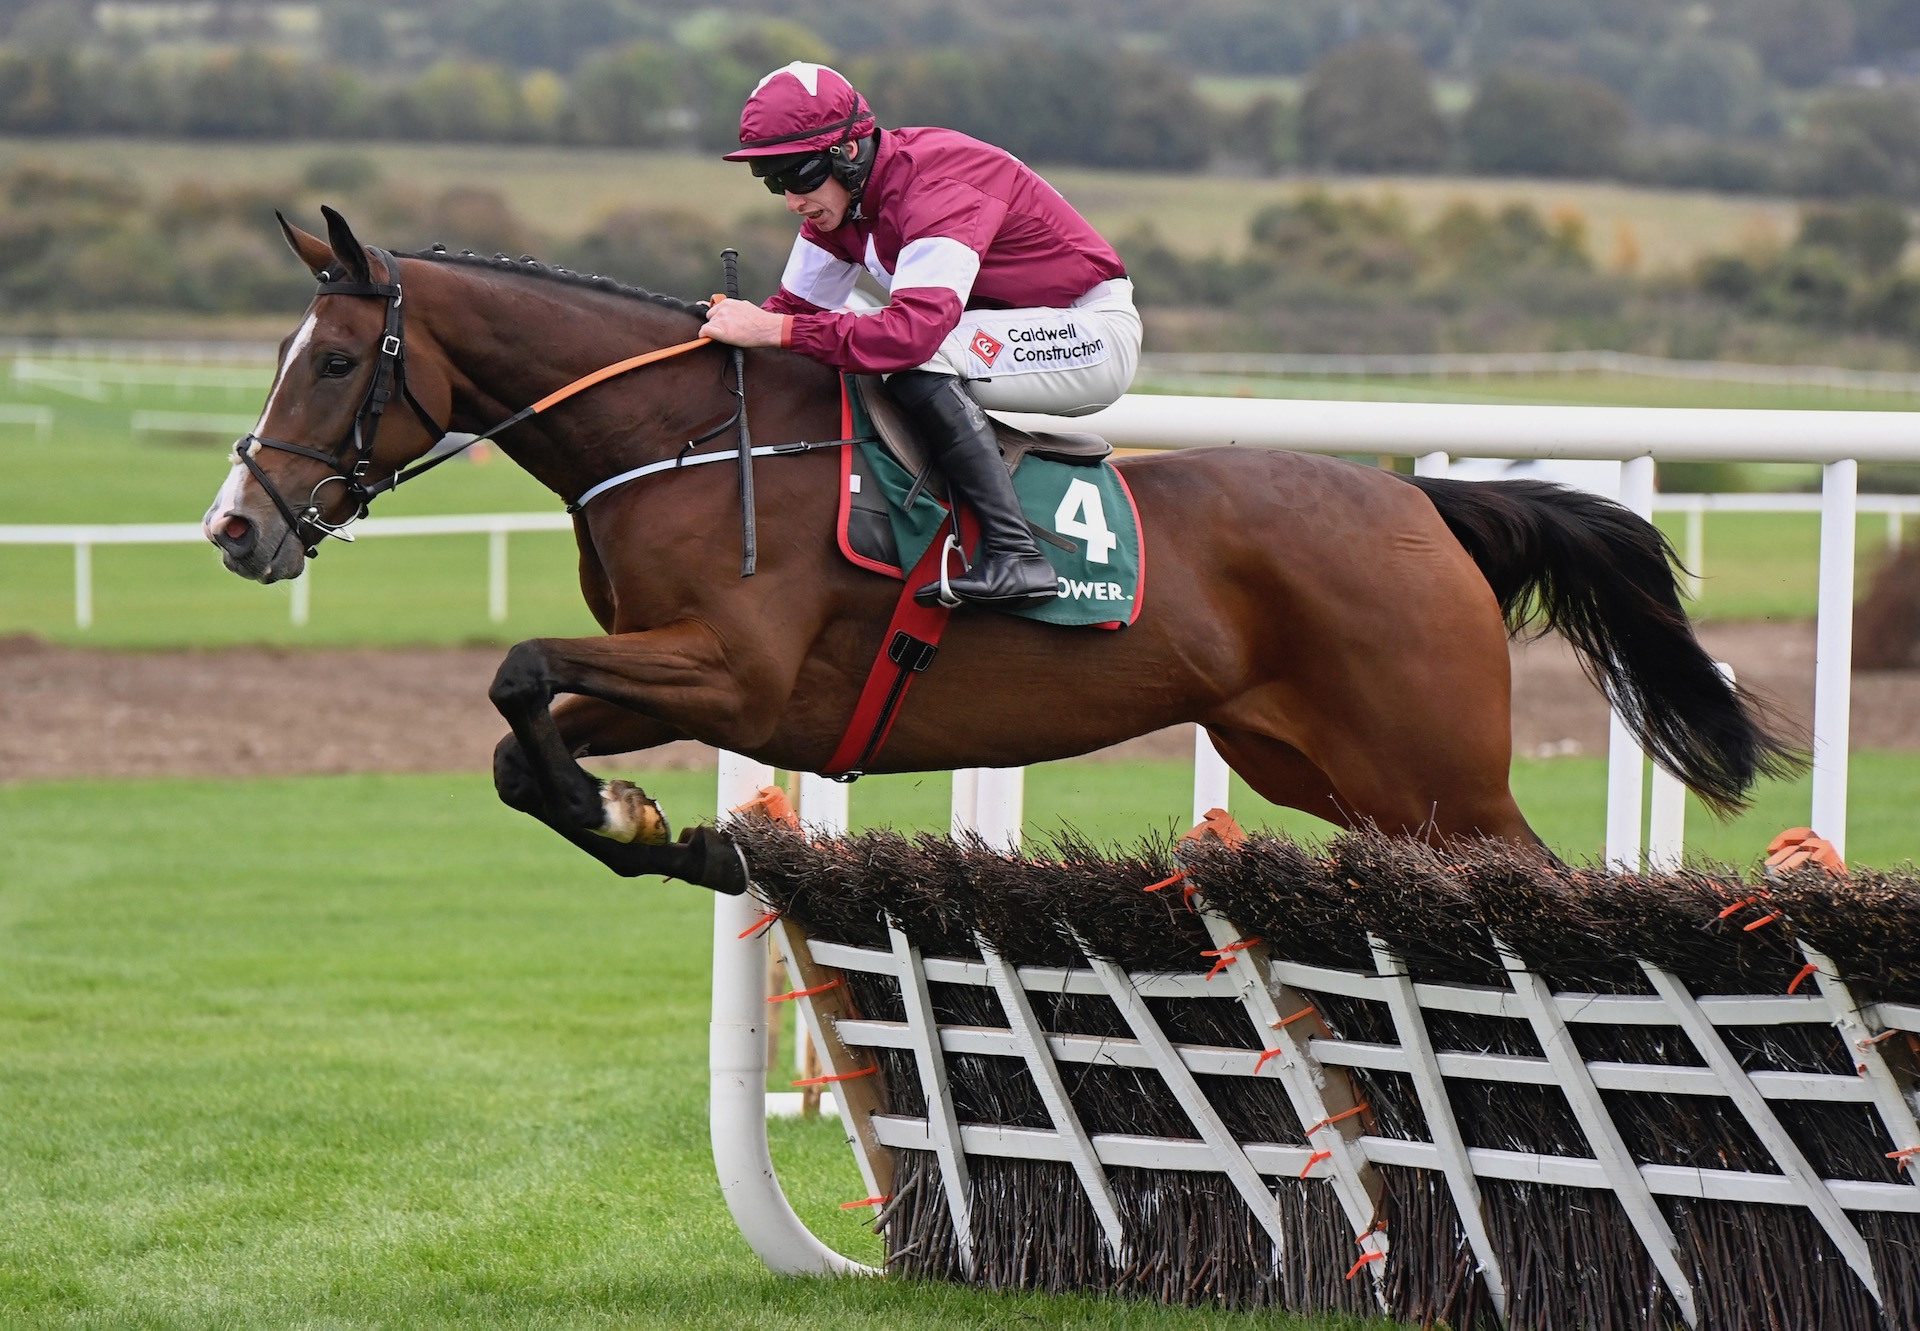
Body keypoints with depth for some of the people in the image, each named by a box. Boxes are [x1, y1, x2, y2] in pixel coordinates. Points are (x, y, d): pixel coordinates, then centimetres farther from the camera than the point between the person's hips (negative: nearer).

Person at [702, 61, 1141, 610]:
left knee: (918, 364, -31)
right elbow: (799, 306, 4)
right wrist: (741, 322, -17)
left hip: (1092, 334, -9)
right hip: (1001, 331, 9)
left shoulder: (939, 185, -28)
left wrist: (774, 329, -41)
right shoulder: (840, 195, 0)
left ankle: (1015, 555, -33)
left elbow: (914, 329, -40)